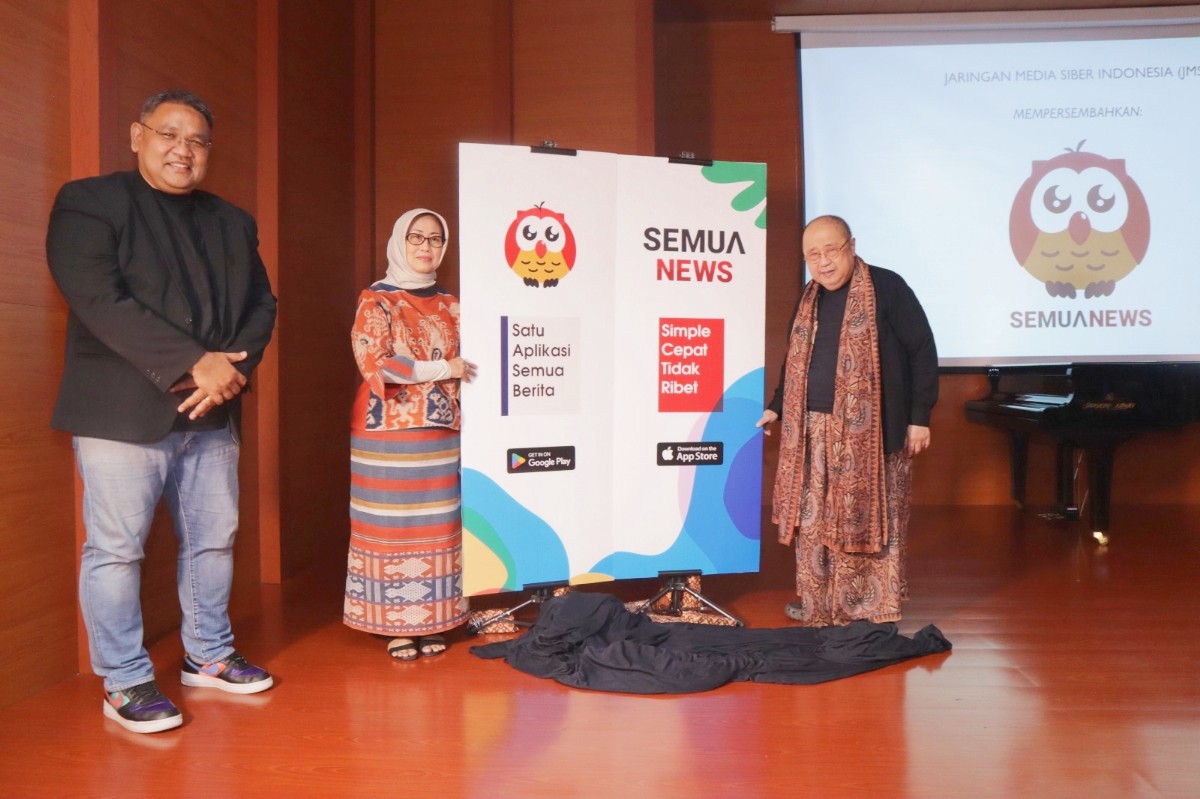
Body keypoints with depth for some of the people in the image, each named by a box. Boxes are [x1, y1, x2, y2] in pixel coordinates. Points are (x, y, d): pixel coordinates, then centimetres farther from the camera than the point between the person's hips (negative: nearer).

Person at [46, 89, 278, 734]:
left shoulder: (233, 222, 15)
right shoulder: (88, 202, -2)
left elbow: (261, 303, 11)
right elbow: (98, 299, -15)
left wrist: (234, 368, -10)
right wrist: (196, 363, -20)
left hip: (211, 414, 6)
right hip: (121, 413, -5)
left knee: (213, 539, 12)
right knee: (116, 548, 1)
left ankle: (208, 656, 29)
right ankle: (124, 683, 16)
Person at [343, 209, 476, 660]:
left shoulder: (449, 304, 13)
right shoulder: (376, 301, 0)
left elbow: (464, 363, 19)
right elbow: (374, 364, -12)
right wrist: (442, 369, -11)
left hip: (440, 434, 4)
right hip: (389, 433, -4)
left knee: (438, 526, 4)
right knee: (391, 525, -1)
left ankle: (432, 622, 15)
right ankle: (394, 626, 10)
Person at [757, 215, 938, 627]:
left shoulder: (886, 287, -6)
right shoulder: (809, 298, 14)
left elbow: (922, 350, -7)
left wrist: (919, 416, -10)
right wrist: (776, 408, 18)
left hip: (870, 430, -6)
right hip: (814, 429, 6)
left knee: (871, 519, 3)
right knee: (812, 519, 10)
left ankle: (876, 609, 17)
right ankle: (817, 604, 24)